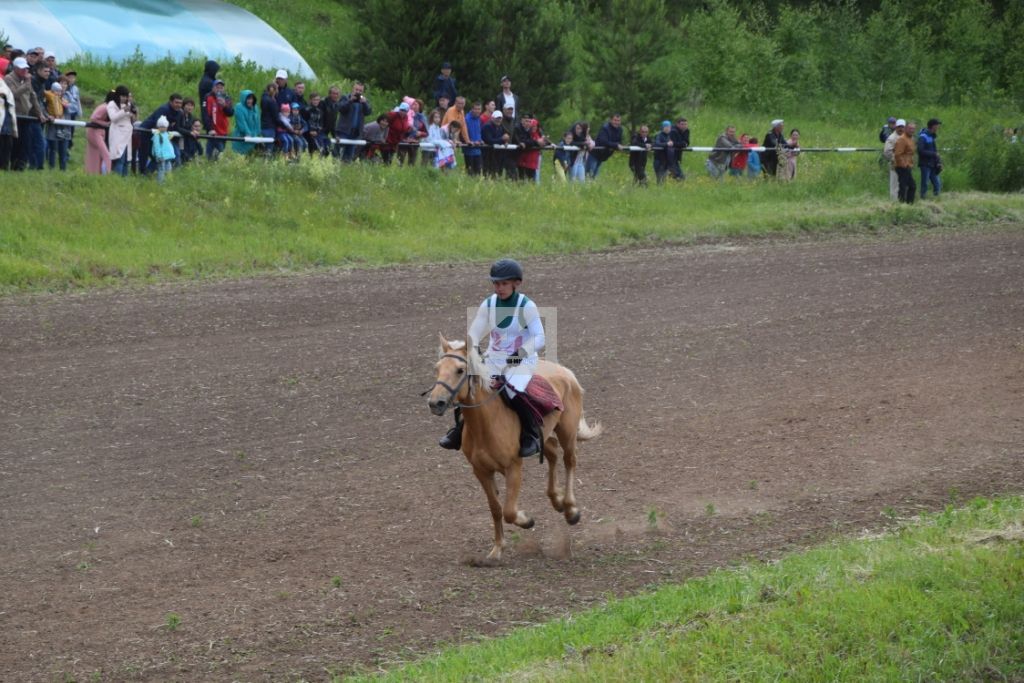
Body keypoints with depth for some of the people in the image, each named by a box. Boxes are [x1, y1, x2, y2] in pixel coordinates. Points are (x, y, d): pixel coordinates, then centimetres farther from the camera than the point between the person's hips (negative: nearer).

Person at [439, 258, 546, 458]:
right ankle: (459, 430, 14)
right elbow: (474, 332, 4)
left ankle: (532, 436, -15)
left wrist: (523, 351, -35)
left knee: (513, 392, -33)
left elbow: (539, 338, -17)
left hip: (522, 362, -5)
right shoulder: (488, 304, 2)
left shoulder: (527, 306, -11)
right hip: (493, 360, 5)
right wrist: (472, 348, -19)